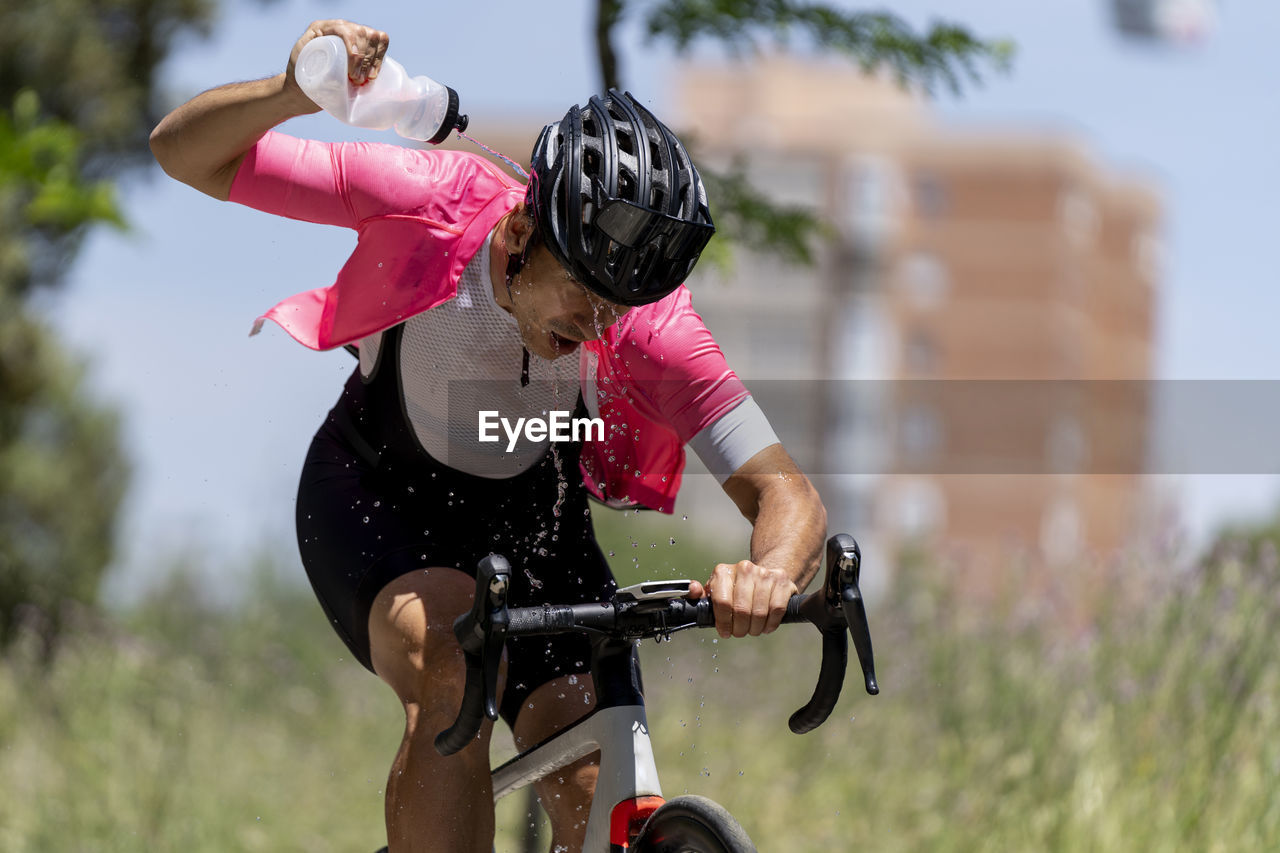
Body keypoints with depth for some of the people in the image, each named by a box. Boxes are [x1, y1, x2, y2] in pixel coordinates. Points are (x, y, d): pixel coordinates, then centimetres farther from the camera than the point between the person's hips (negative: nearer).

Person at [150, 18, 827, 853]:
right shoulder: (436, 200, -31)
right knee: (448, 668, -34)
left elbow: (787, 493, -30)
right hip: (376, 493, -2)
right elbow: (186, 151, -26)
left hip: (529, 516, 2)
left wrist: (770, 573, -54)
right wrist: (294, 91, -48)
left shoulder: (650, 327, -29)